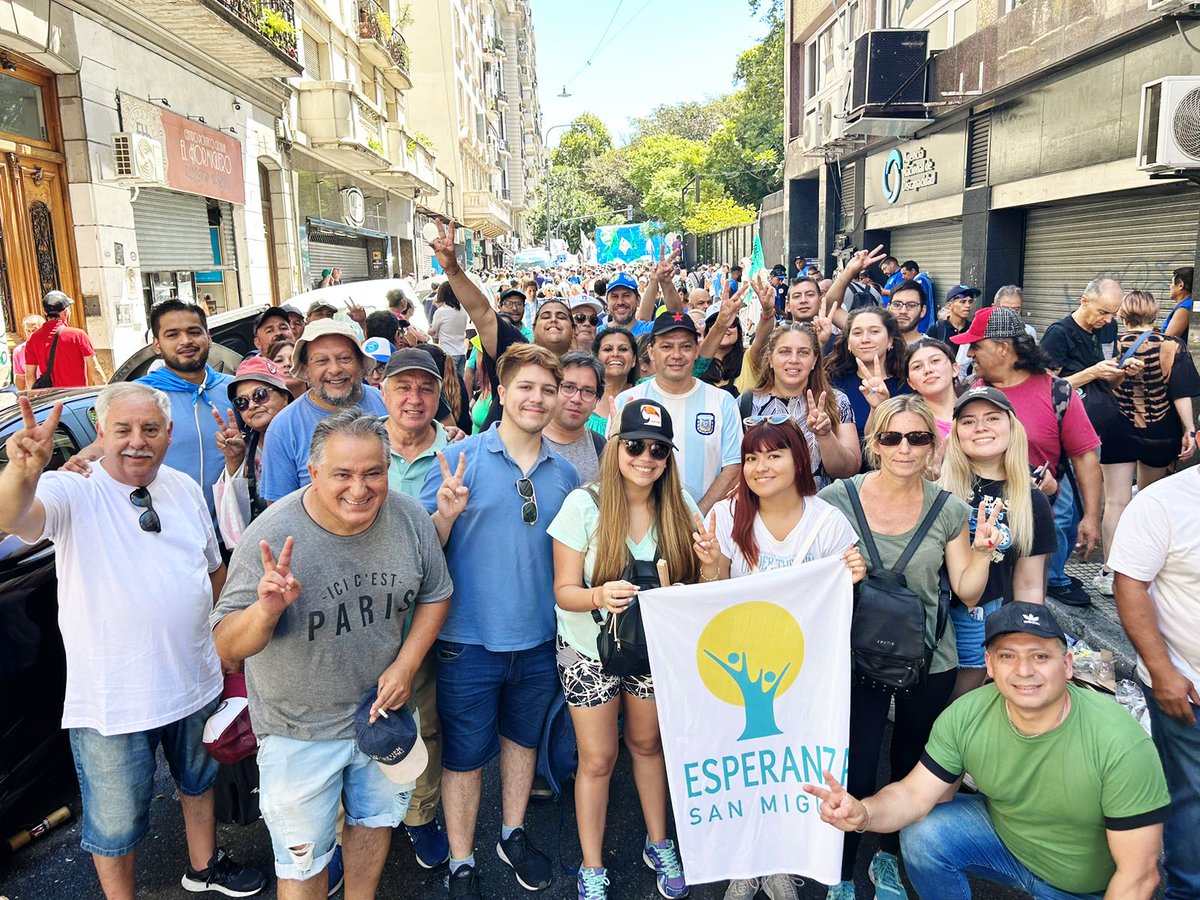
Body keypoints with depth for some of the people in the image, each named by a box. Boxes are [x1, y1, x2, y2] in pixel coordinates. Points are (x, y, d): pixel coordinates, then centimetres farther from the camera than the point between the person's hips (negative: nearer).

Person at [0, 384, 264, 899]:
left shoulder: (184, 489, 0)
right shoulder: (72, 493, -15)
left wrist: (219, 634, 8)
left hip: (196, 682, 6)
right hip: (113, 700, -5)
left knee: (199, 781, 28)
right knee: (116, 819, 14)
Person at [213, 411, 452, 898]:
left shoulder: (410, 519, -15)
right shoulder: (272, 537, -26)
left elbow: (435, 595, 0)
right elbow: (227, 646, -21)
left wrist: (406, 664, -11)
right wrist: (266, 610, -42)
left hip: (384, 711, 4)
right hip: (300, 729, -4)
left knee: (376, 819, 27)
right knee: (303, 857, 15)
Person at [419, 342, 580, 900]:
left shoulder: (564, 473, 2)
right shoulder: (460, 460, -10)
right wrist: (446, 514, -27)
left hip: (539, 639, 4)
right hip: (471, 640, -3)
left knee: (522, 738, 22)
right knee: (464, 755, 9)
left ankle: (513, 835, 44)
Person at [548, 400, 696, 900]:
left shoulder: (680, 507, -10)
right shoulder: (583, 505, -18)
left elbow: (692, 583, -1)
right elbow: (564, 591, -16)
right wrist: (600, 596, -36)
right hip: (590, 649, -2)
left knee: (647, 743, 20)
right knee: (598, 759, 7)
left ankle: (658, 845, 43)